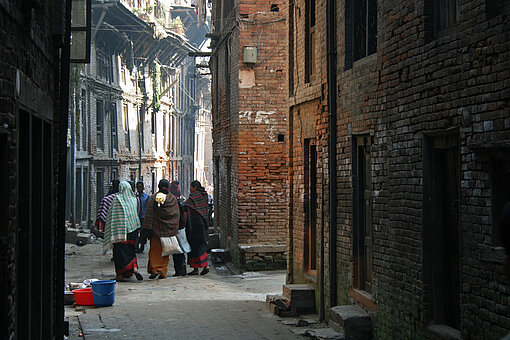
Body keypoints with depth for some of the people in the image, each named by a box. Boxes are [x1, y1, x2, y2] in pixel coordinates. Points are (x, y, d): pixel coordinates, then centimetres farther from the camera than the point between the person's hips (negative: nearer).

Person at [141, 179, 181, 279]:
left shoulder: (153, 198, -5)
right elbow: (177, 214, 3)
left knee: (155, 250, 8)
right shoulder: (173, 198, 0)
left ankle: (155, 268, -7)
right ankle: (163, 272, 7)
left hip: (157, 229, -1)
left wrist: (146, 229, -5)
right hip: (169, 229, 1)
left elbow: (148, 215, -7)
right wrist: (175, 229, 11)